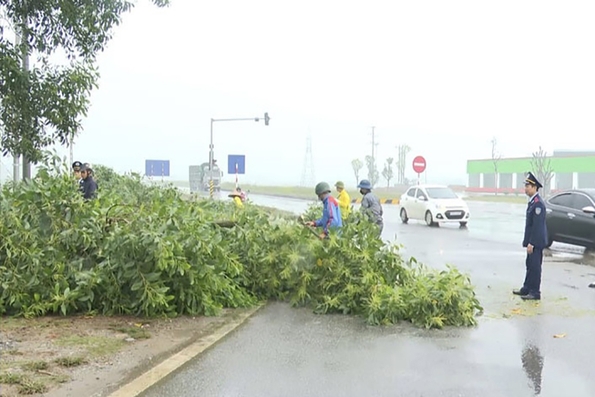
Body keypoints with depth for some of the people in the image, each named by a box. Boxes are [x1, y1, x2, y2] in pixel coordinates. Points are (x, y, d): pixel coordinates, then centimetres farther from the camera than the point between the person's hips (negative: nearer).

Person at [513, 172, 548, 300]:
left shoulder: (538, 204, -20)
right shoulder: (532, 202, 11)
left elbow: (537, 225, -22)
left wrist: (531, 243, -22)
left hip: (536, 242, -10)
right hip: (532, 241, 10)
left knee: (535, 266, -3)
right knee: (529, 265, 17)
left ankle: (535, 293, 5)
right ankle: (527, 289, 27)